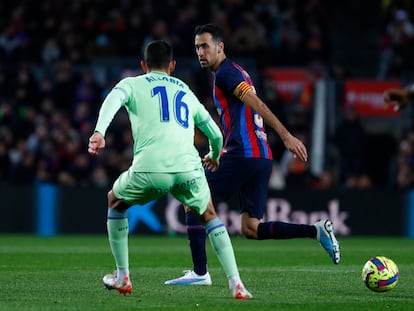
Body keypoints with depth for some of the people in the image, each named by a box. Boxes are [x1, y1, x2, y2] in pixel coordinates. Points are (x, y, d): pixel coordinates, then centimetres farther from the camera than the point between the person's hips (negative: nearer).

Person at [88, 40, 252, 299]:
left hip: (149, 169, -2)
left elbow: (113, 100, -4)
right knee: (210, 216, 27)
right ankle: (237, 285, 11)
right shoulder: (186, 92, 31)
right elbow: (216, 134, 37)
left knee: (115, 201, 29)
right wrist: (214, 157, 59)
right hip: (188, 168, 2)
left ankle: (122, 277, 29)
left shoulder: (132, 84, 20)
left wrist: (99, 132, -20)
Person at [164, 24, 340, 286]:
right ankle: (317, 230, -4)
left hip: (243, 156, -9)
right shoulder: (238, 72, 23)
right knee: (251, 228, 7)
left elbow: (256, 104, -17)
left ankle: (200, 273, 0)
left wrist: (287, 136, -26)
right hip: (262, 157, 9)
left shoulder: (225, 73, -6)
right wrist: (219, 153, 32)